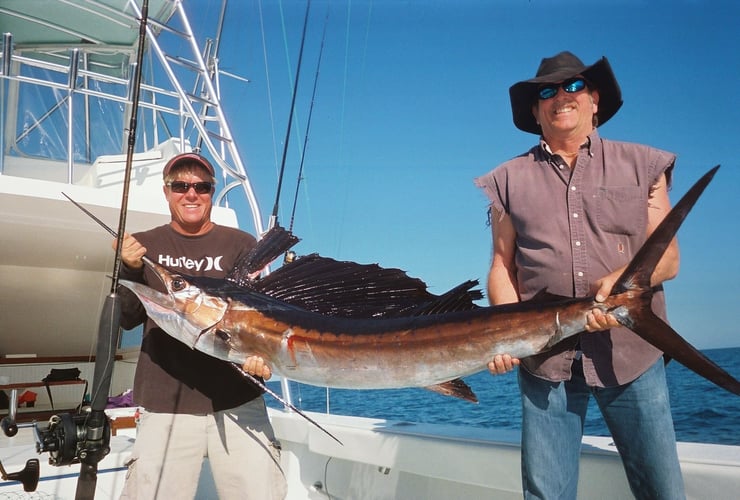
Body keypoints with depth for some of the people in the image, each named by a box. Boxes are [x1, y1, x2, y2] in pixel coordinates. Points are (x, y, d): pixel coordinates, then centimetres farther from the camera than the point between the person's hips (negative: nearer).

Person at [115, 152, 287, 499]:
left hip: (237, 403, 0)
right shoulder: (144, 246, 9)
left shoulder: (241, 245, 5)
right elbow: (127, 319, 6)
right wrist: (130, 270, -11)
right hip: (165, 408, 1)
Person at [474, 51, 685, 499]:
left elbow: (668, 257, 4)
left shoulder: (641, 165, 10)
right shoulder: (510, 180, 10)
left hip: (632, 352, 0)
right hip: (545, 359, 0)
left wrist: (624, 278, -18)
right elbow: (502, 266, 7)